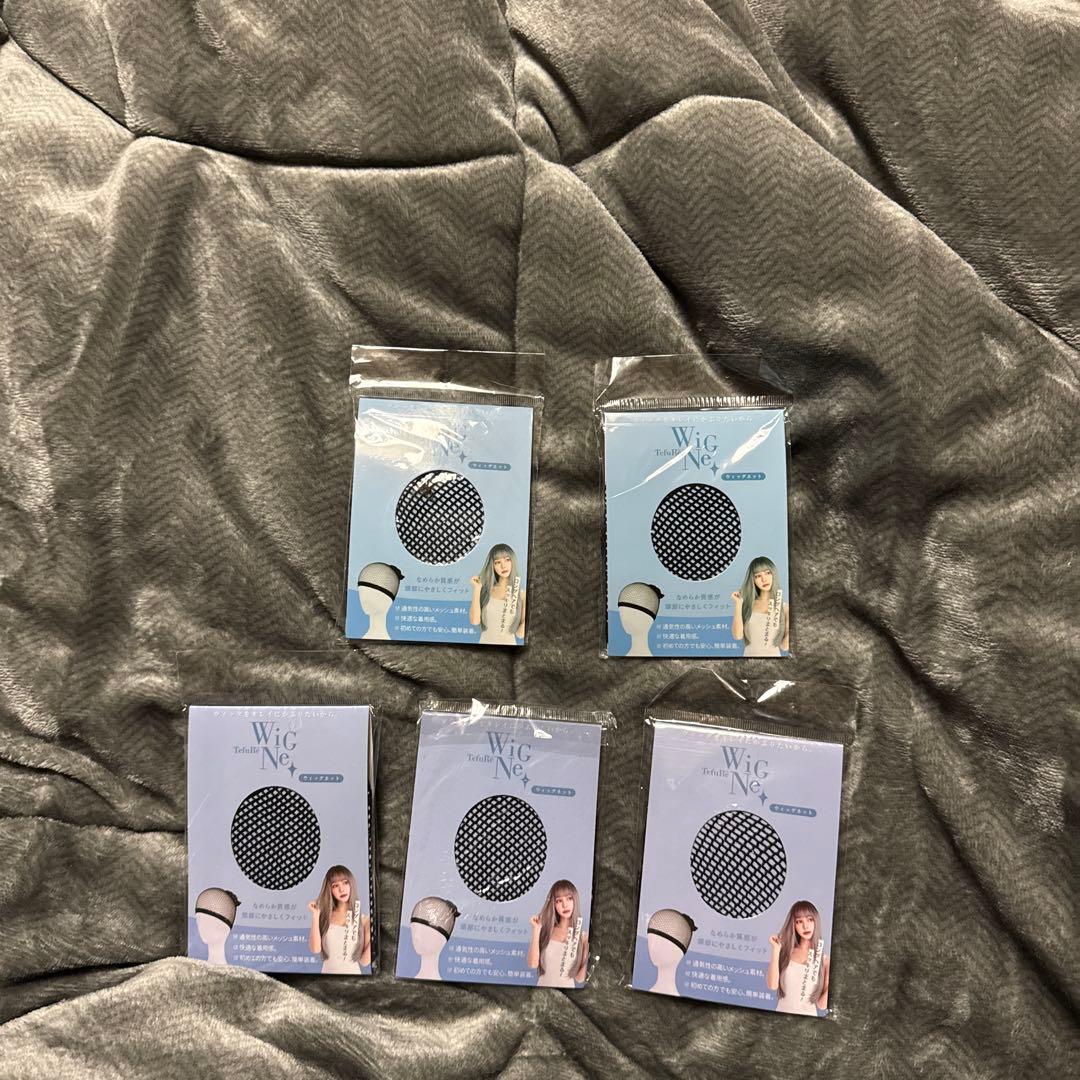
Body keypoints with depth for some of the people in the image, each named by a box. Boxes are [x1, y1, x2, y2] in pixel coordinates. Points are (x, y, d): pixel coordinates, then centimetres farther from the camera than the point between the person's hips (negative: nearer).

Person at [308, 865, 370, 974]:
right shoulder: (325, 915, -4)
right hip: (328, 971, 1)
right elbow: (315, 949, -15)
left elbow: (364, 961, -8)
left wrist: (372, 939, -22)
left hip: (353, 972, -1)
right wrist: (315, 916, -16)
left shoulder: (364, 919, -8)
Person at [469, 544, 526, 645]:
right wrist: (476, 590, -13)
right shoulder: (486, 589, -3)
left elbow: (520, 633, -8)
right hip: (485, 642, 1)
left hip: (508, 643, -1)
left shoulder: (522, 594, -7)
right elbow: (474, 621, -13)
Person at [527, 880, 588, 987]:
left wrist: (589, 958, -16)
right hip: (543, 985, 1)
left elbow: (579, 978, -2)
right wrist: (536, 930, -13)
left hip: (567, 988, -1)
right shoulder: (546, 929, -3)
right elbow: (533, 964, -10)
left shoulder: (583, 935, -6)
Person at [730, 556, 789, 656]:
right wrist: (738, 604, -10)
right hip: (749, 654, 1)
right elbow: (737, 635, -9)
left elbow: (784, 646, -2)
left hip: (773, 655, -1)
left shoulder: (784, 607, -1)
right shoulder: (747, 604, 1)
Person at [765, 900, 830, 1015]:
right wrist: (776, 949, -12)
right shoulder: (785, 951, 0)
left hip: (808, 1016, 0)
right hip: (782, 1014, 0)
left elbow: (822, 1004, 0)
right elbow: (772, 985, -11)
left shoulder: (825, 958, -2)